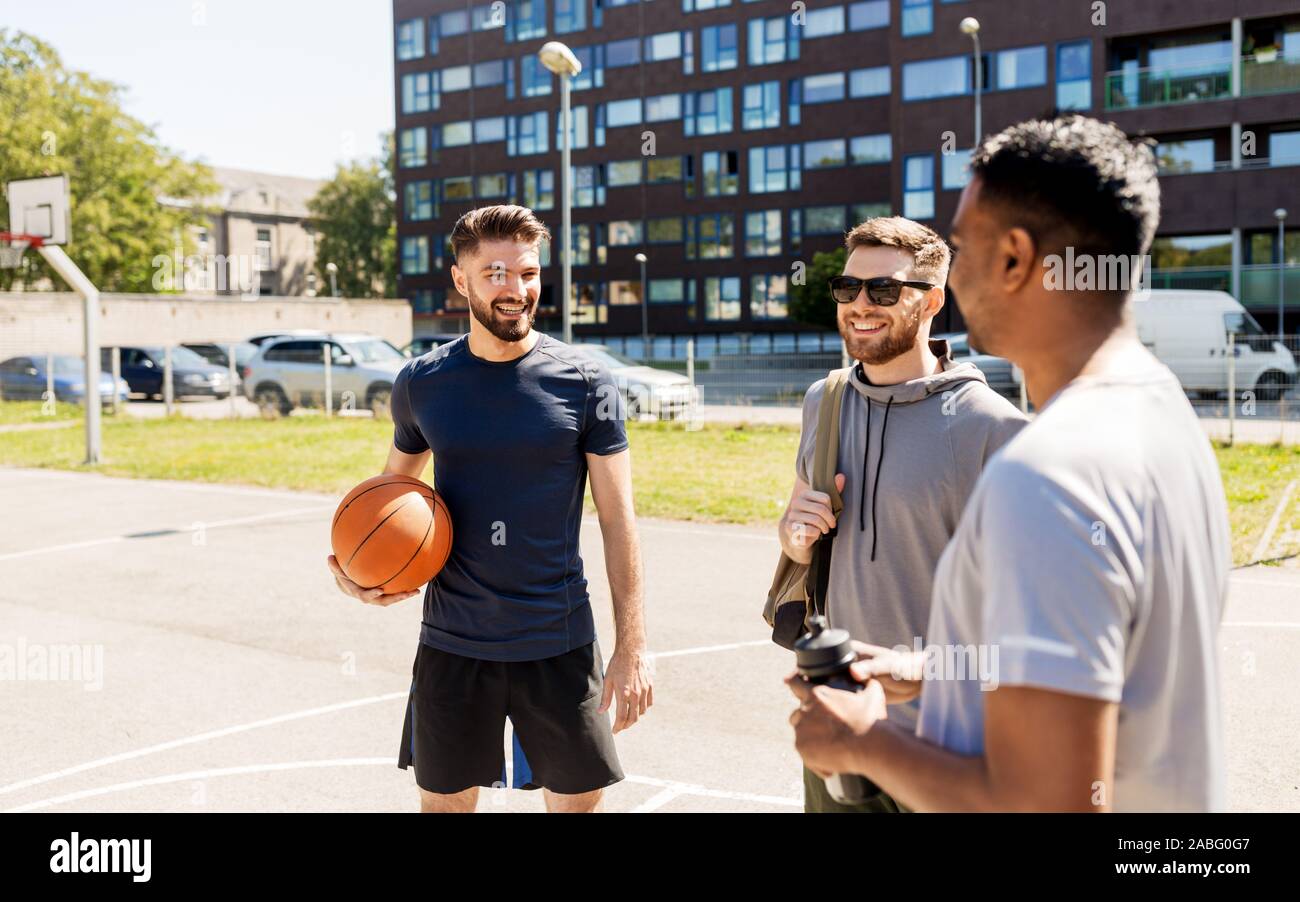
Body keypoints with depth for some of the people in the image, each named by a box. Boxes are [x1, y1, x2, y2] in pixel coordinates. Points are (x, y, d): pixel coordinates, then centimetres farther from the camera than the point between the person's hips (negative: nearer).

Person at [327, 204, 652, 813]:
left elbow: (618, 519, -5)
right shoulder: (421, 383, 0)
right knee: (444, 800, 14)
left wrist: (631, 647, -9)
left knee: (578, 799, 10)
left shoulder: (584, 383, -6)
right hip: (452, 645, 2)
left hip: (559, 646, -1)